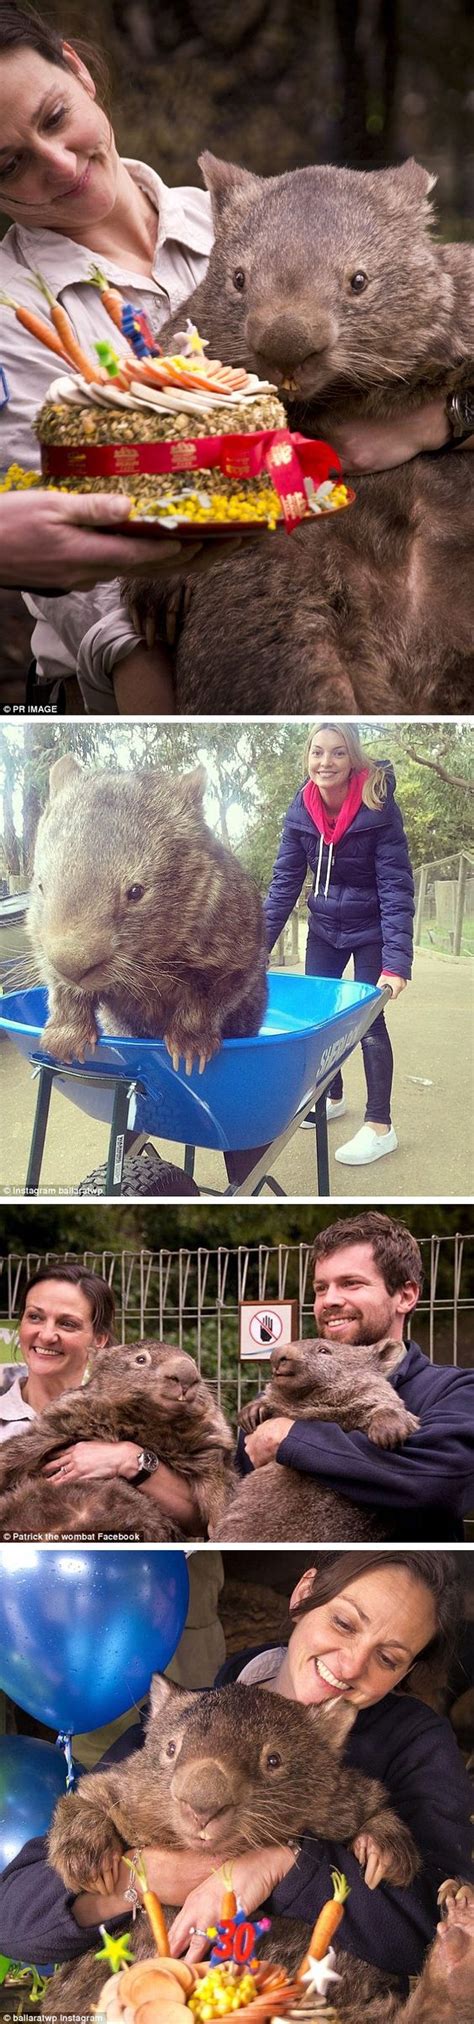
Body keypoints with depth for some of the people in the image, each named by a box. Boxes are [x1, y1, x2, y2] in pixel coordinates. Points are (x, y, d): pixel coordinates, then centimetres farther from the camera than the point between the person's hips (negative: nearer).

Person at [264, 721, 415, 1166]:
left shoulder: (378, 808, -25)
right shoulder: (302, 809, -13)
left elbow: (396, 888, -26)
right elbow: (285, 881, -7)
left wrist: (396, 963, -33)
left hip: (371, 929, -5)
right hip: (325, 926, 5)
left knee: (368, 1021, -4)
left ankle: (380, 1127, 5)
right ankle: (332, 1097, 31)